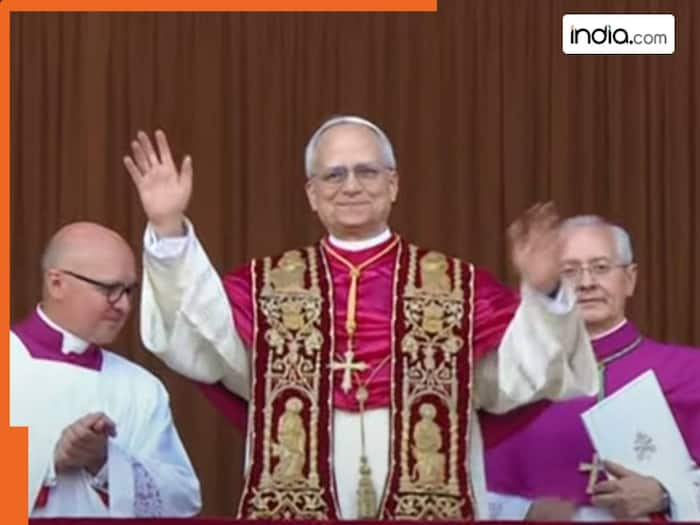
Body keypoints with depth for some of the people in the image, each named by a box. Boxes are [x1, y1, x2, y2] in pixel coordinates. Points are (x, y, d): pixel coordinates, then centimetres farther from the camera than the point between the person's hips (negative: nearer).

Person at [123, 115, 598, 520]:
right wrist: (168, 232, -17)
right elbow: (192, 339, -6)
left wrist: (541, 294, -19)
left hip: (427, 504, 0)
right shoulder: (269, 286, 10)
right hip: (293, 506, 1)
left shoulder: (457, 286, 7)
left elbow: (524, 372, -2)